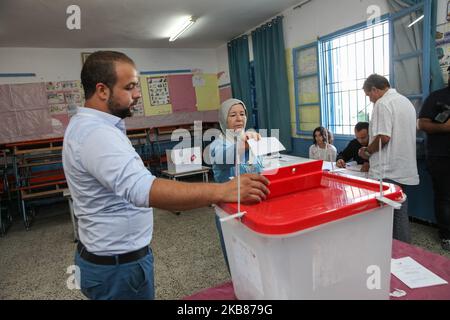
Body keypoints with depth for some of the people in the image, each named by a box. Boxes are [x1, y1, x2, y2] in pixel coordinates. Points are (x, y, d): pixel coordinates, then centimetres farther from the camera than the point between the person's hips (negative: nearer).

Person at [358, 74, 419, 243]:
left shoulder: (383, 103, -12)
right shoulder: (406, 101, 17)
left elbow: (383, 137, -22)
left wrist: (367, 151, -5)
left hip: (386, 172, -9)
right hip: (404, 171, 9)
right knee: (400, 214, 15)